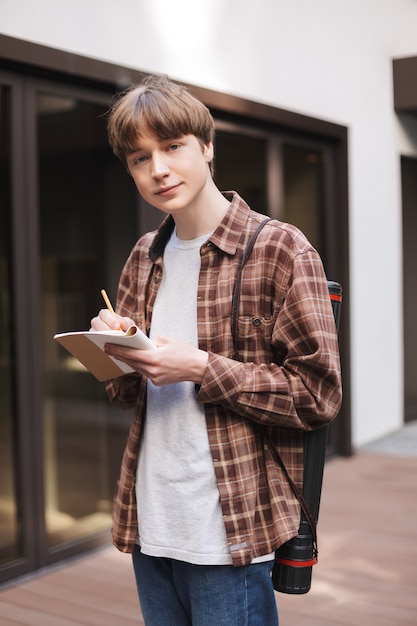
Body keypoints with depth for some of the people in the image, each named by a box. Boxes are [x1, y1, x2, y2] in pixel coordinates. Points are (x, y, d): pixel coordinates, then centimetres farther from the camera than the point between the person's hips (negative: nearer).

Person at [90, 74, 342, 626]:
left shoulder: (281, 249, -9)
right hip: (150, 528, 6)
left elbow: (318, 393, -12)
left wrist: (201, 368, -19)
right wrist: (118, 355, -7)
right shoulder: (144, 259, 9)